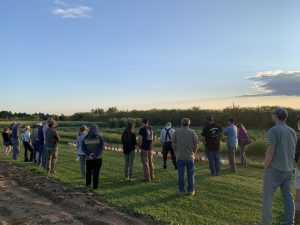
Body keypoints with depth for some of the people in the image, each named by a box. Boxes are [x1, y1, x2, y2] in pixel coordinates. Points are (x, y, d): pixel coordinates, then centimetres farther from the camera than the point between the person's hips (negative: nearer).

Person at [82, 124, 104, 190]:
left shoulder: (86, 137, 1)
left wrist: (89, 154, -12)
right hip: (97, 158, -2)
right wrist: (95, 154, -17)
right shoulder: (100, 137, -6)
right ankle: (95, 186, 4)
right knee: (96, 172, 4)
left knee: (88, 171, 19)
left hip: (88, 158, 2)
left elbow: (83, 147, -5)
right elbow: (101, 148, -15)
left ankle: (88, 184, 29)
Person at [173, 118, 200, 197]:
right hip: (190, 157, 0)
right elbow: (196, 145, -4)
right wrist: (193, 153, 11)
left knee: (181, 175, 8)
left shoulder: (177, 132, -3)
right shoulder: (192, 132, -5)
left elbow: (173, 144, 0)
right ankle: (191, 191, 20)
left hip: (180, 157, 0)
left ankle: (181, 191, 15)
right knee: (190, 175, 11)